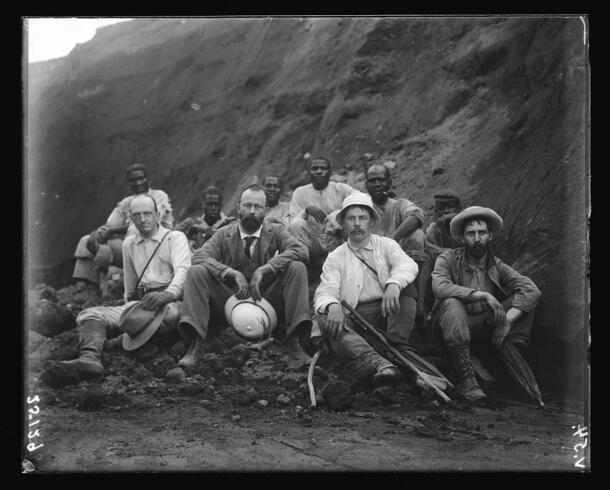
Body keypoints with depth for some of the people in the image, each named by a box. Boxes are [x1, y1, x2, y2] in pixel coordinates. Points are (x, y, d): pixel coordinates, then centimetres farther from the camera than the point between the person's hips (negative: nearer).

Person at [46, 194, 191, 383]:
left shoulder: (175, 238, 5)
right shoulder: (129, 244, 23)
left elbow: (182, 271, -13)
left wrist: (167, 294, -30)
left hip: (169, 301, -5)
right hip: (141, 303, 5)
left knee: (171, 313, -43)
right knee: (89, 315, -17)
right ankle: (90, 357, -43)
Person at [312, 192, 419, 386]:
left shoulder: (386, 245, 12)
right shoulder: (335, 257, 12)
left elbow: (408, 265, -9)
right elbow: (326, 290, -2)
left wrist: (393, 285, -33)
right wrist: (333, 306, -29)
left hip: (387, 312, 1)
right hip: (354, 316, 0)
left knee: (404, 284, -23)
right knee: (322, 319, -31)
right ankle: (378, 362, -51)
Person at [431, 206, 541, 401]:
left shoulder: (497, 266, 3)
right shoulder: (448, 259, -5)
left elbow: (531, 289, -12)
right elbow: (439, 286, -26)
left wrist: (508, 319, -28)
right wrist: (482, 295, -33)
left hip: (486, 330, 3)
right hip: (455, 328, -2)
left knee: (525, 299, -12)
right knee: (451, 304, -34)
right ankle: (464, 379, -31)